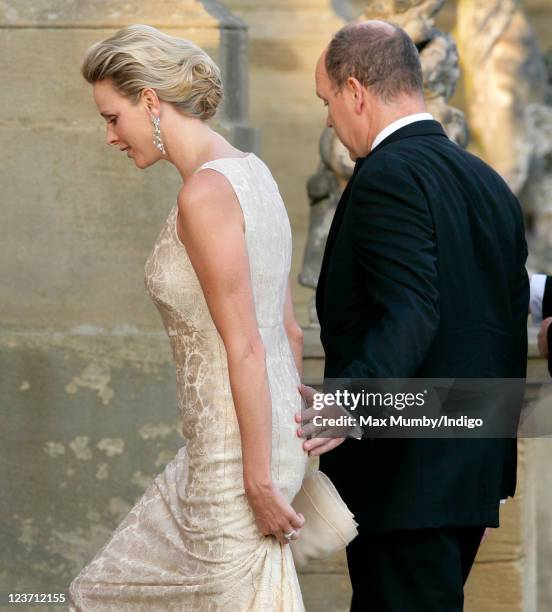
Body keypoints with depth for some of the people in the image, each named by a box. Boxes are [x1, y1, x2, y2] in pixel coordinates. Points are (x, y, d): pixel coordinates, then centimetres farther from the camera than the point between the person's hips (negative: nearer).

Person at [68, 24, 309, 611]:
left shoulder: (205, 194, -19)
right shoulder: (251, 172, 10)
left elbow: (245, 347, -20)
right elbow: (288, 329, 15)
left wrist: (260, 479, -18)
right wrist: (290, 440, 22)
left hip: (238, 451, -10)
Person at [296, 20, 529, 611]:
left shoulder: (388, 175, -13)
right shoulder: (488, 182, 14)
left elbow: (409, 313, -26)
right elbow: (512, 326, 17)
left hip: (407, 478, -9)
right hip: (474, 471, 9)